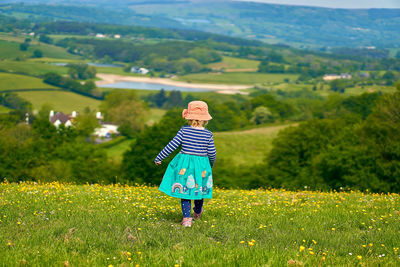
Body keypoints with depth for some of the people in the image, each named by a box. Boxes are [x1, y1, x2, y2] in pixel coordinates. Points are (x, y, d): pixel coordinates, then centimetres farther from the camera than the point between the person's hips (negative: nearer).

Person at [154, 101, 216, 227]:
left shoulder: (184, 130, -8)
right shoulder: (208, 134, -5)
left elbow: (172, 145, -8)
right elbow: (212, 153, 0)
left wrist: (159, 158, 2)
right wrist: (211, 164, 21)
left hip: (184, 165, -1)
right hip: (201, 166, 1)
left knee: (185, 192, 6)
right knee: (198, 189, 21)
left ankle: (187, 219, 1)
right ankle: (197, 212, 43)